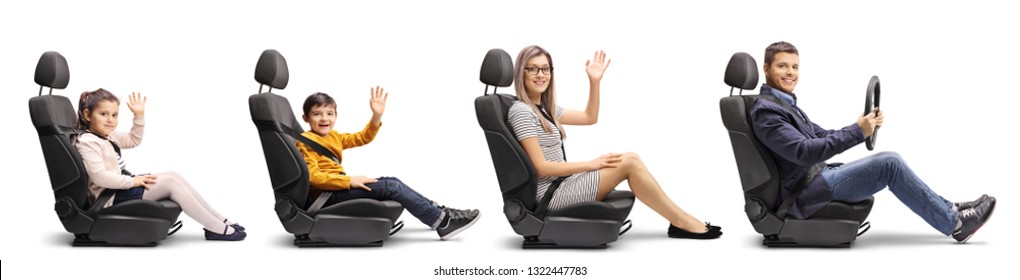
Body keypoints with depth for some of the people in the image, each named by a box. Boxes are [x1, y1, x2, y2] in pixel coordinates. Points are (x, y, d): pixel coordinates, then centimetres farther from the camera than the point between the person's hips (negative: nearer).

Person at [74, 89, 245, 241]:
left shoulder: (107, 136, 15)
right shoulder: (87, 142, -16)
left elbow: (133, 140, 28)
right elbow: (99, 176, -26)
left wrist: (139, 115, 15)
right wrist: (133, 181, -21)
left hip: (122, 185, 11)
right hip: (113, 197, -11)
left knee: (173, 177, 2)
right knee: (170, 182, -15)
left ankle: (221, 221, 0)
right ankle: (218, 229, -12)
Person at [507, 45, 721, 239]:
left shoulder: (544, 109, 15)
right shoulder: (521, 111, -14)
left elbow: (589, 117, 22)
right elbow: (541, 167, -18)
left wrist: (595, 82, 10)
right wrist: (590, 164, -14)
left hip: (562, 185, 9)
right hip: (550, 194, -9)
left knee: (630, 158, -1)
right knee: (628, 163, -13)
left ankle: (680, 220, -3)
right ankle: (683, 222, -4)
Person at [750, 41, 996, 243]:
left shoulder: (786, 104, 16)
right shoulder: (766, 111, -17)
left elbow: (821, 136, 20)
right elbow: (805, 152, -26)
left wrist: (864, 126, 4)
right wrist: (857, 132, -25)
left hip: (817, 176, 10)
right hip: (805, 193, -10)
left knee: (888, 161, 7)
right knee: (889, 164, -12)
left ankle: (949, 210, 14)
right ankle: (954, 224, -3)